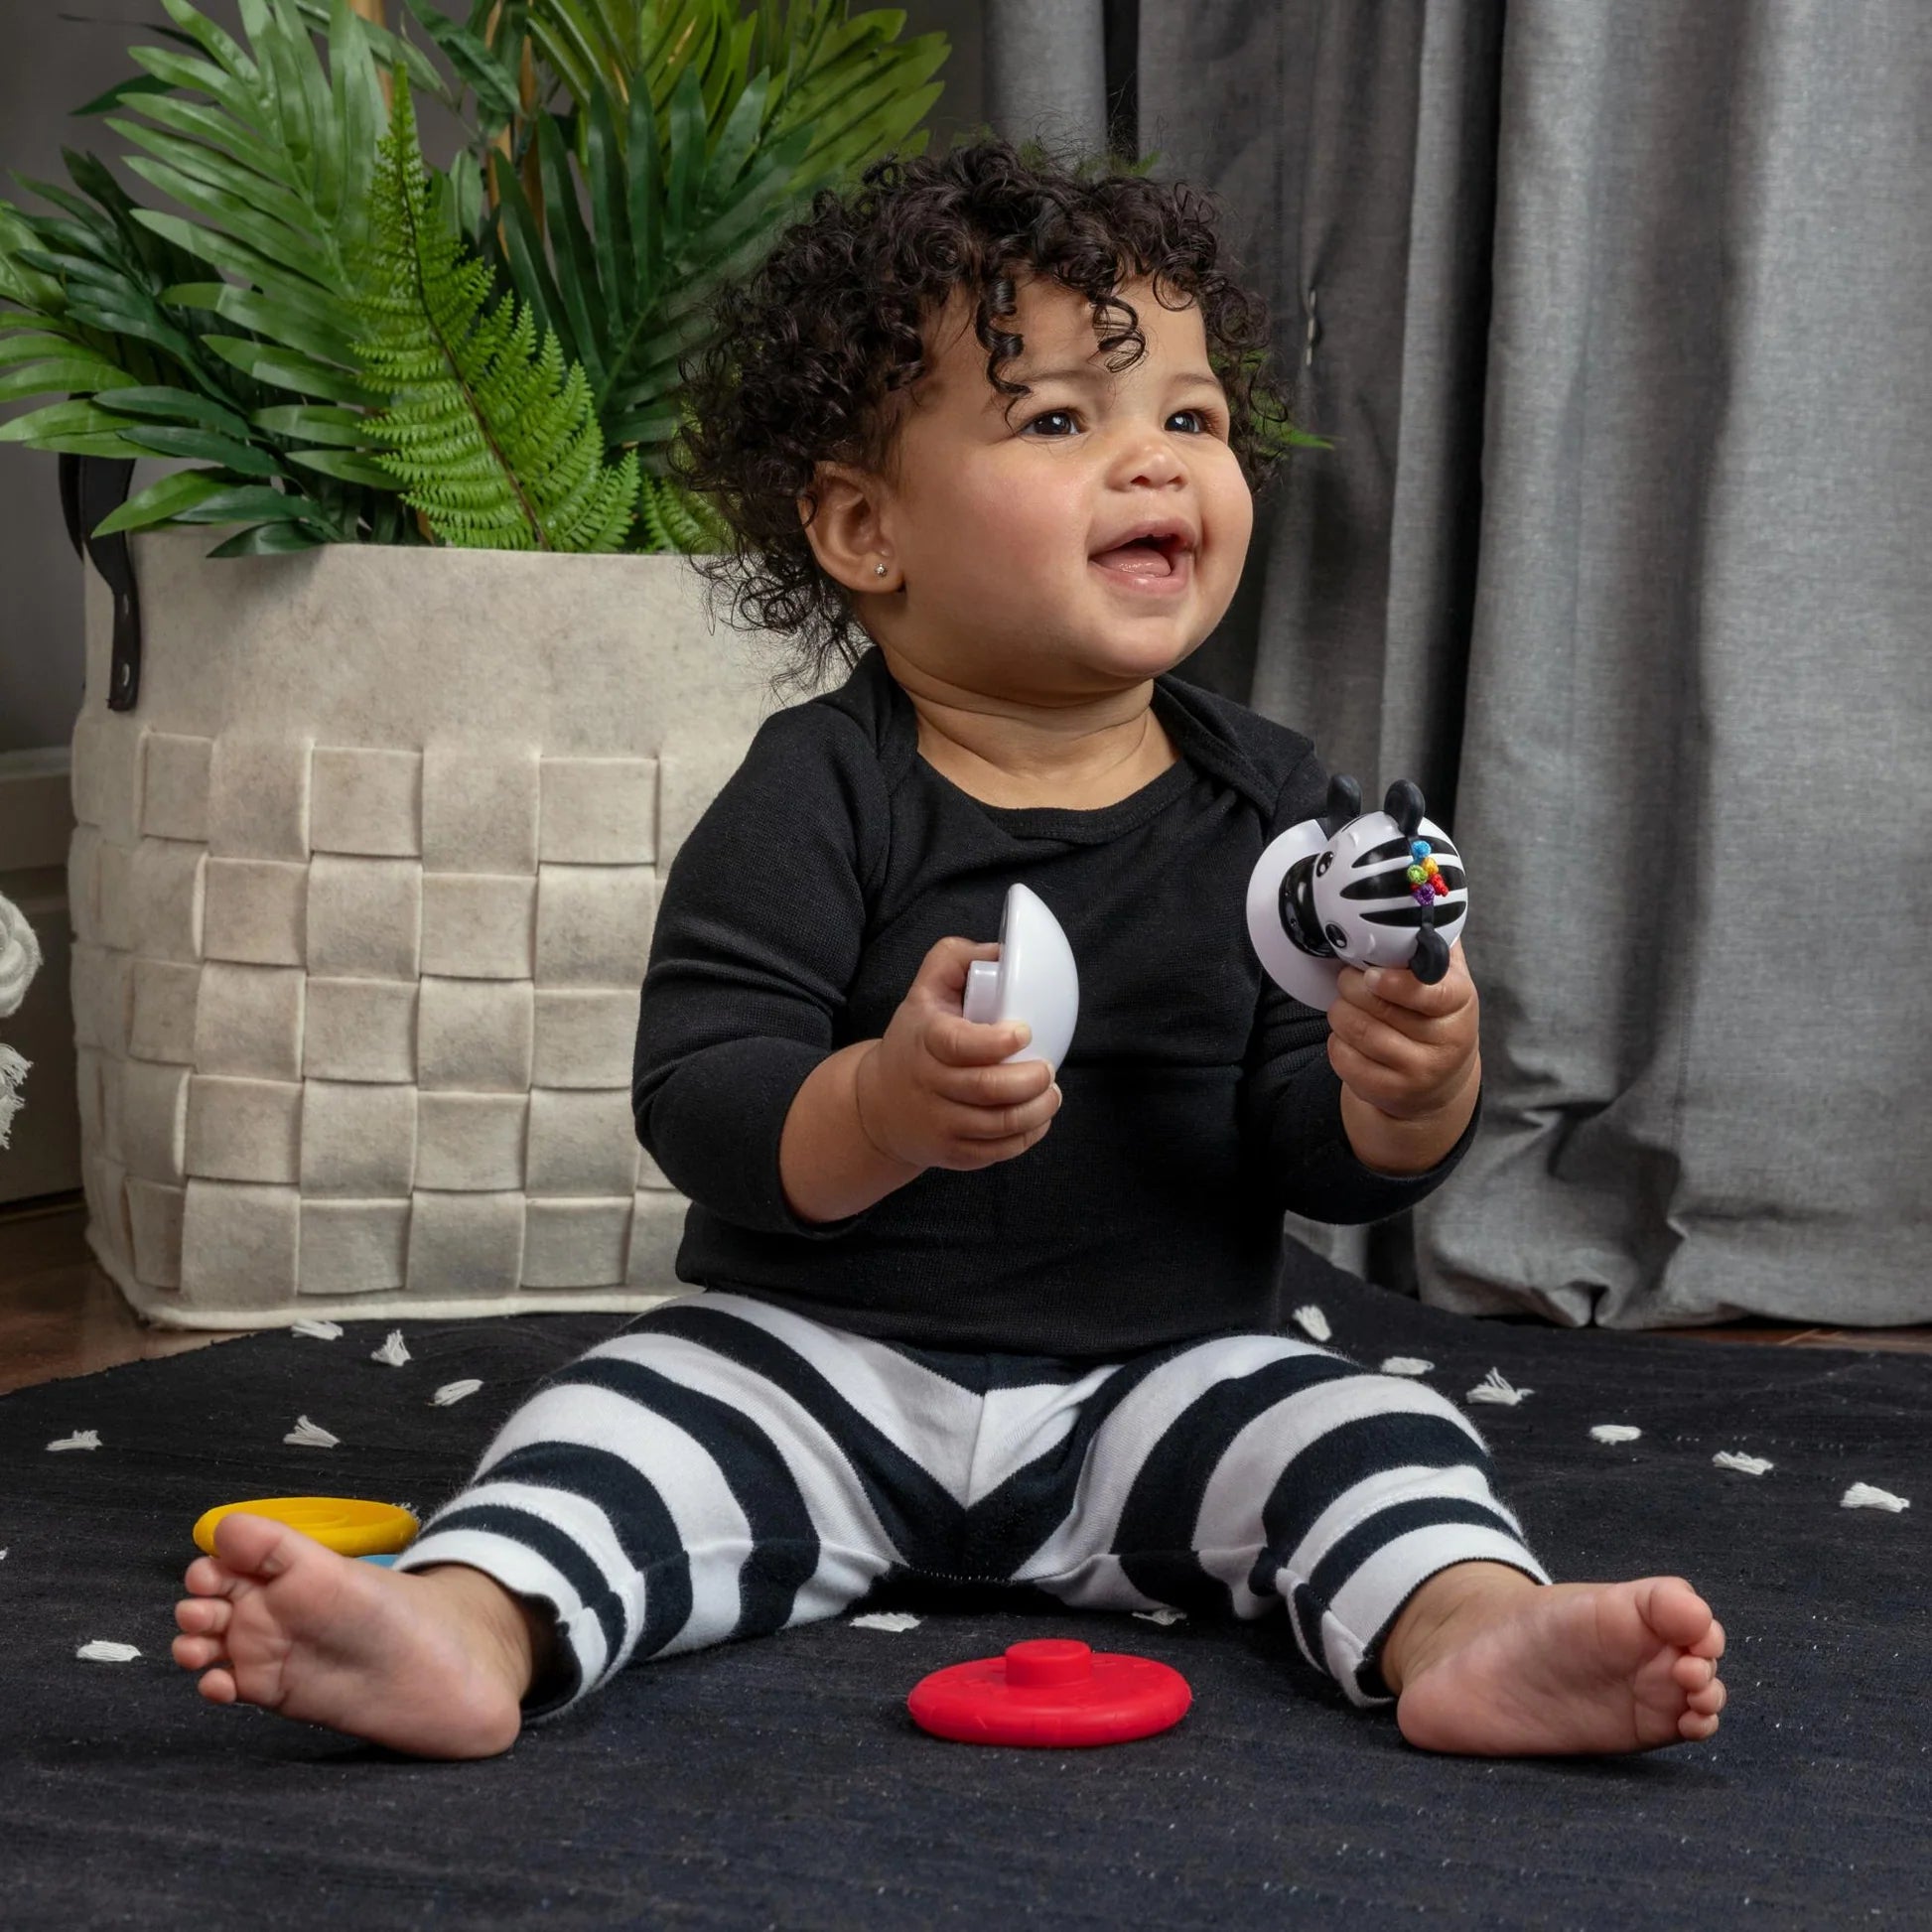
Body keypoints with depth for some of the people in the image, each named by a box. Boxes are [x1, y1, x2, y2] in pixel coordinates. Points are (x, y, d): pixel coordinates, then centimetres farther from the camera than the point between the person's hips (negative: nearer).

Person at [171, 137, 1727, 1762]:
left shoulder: (1265, 803, 2)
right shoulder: (819, 796, -6)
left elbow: (1321, 1165, 0)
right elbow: (698, 1098, -15)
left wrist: (1408, 1099, -24)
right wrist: (879, 1113, -36)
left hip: (1158, 1381, 2)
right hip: (821, 1366, -2)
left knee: (1374, 1433, -20)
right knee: (627, 1422, -23)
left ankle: (1472, 1634, -44)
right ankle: (470, 1628, -45)